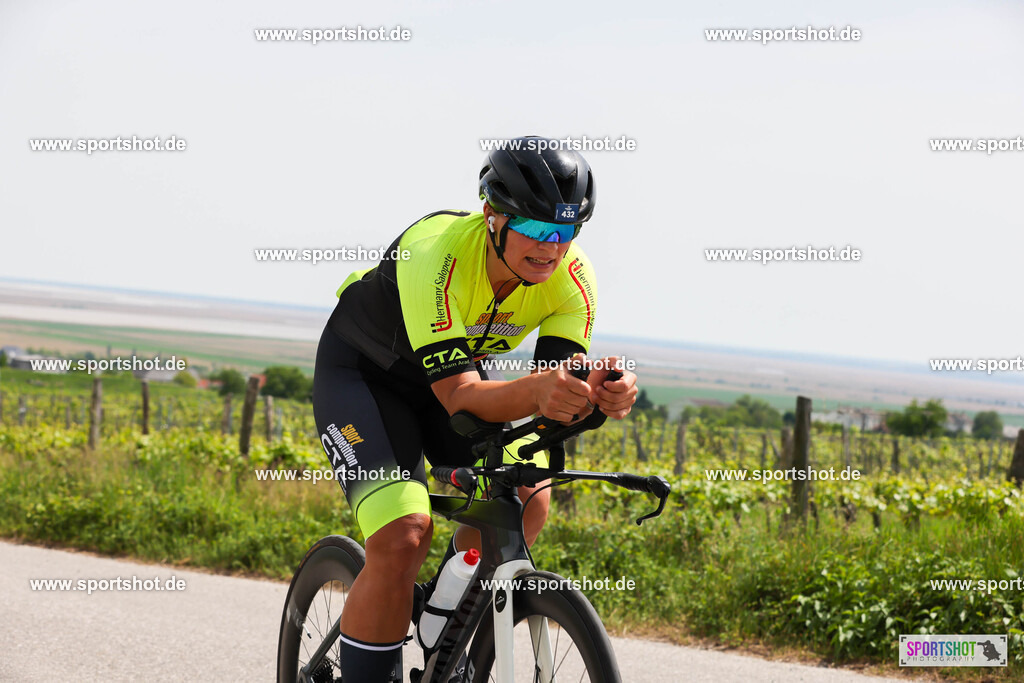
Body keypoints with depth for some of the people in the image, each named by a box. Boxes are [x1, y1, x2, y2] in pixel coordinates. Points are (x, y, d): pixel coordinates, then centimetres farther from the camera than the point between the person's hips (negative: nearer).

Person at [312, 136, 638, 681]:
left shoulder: (570, 276, -22)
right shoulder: (435, 255, -38)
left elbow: (565, 376, -27)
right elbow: (459, 396, -43)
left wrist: (601, 394, -50)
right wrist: (537, 392, -62)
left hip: (459, 367, 6)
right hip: (362, 372, -6)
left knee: (526, 499, -15)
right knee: (403, 535, -25)